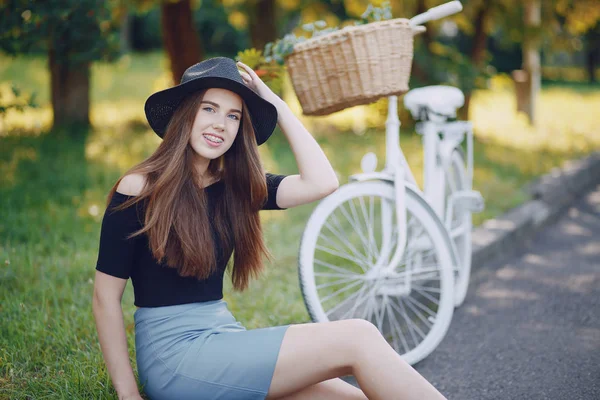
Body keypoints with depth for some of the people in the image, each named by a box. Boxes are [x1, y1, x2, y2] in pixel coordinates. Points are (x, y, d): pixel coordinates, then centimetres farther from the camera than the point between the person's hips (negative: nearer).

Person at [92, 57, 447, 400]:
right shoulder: (139, 189, -7)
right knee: (355, 338, -18)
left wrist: (276, 105, -1)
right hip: (174, 353, -6)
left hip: (223, 340, 7)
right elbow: (106, 296, -6)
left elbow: (321, 182, -7)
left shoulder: (234, 187, 8)